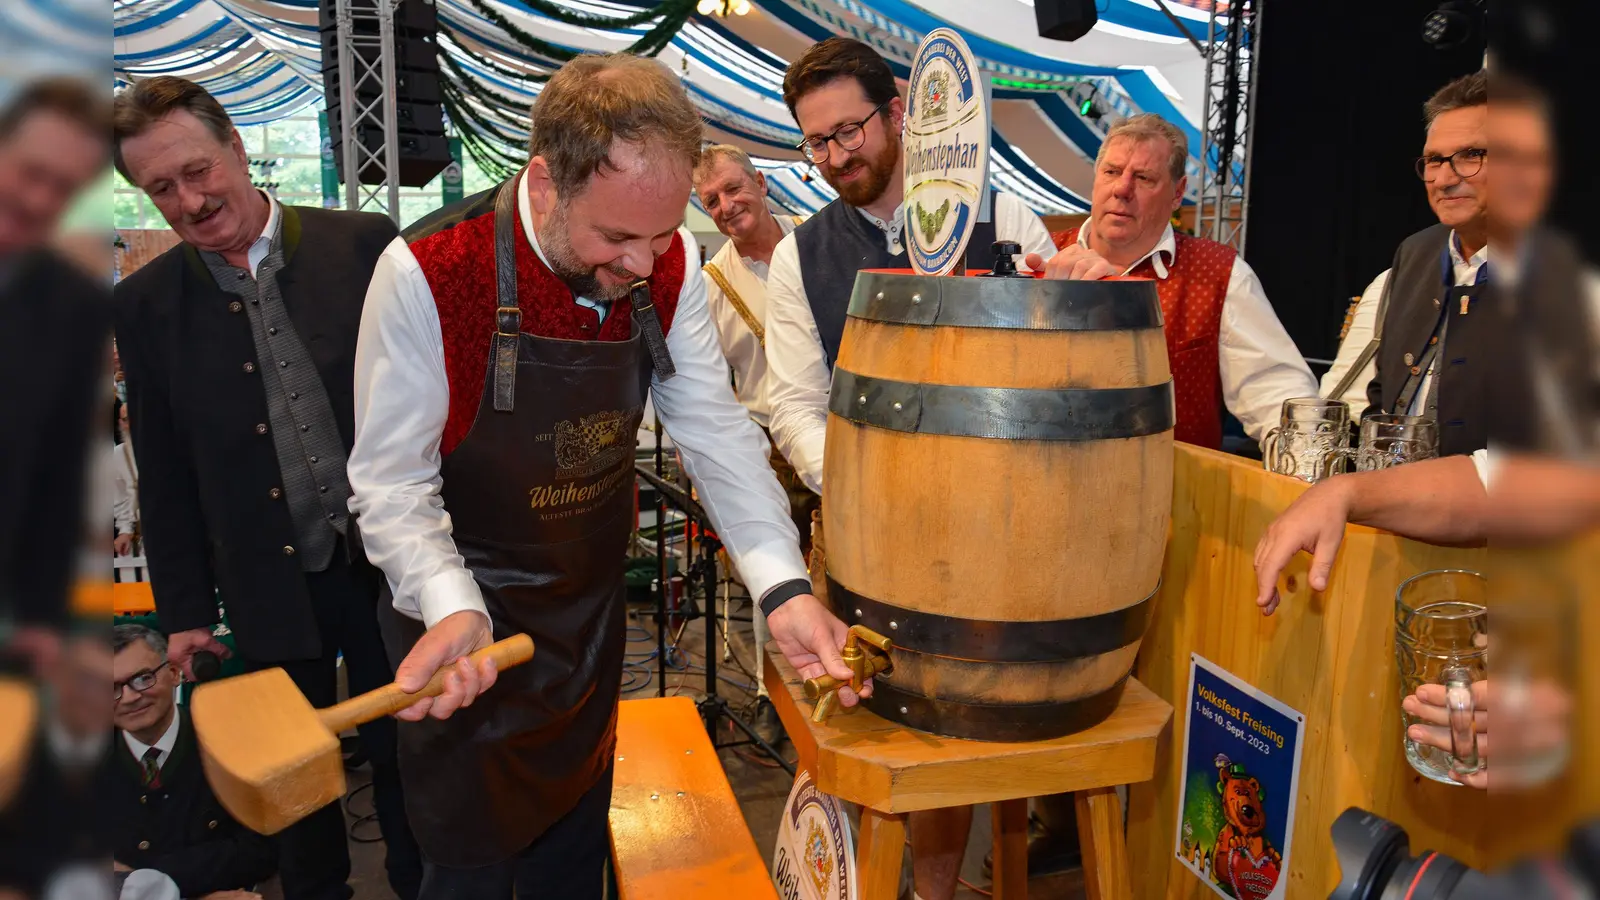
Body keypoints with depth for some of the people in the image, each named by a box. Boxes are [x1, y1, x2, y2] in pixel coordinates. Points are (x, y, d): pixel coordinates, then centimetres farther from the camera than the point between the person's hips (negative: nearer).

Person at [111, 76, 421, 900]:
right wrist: (184, 610, 5)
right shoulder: (144, 303, -1)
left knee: (403, 755, 15)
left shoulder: (366, 245, -7)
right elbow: (163, 477, 4)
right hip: (269, 587, 2)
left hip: (390, 566, -1)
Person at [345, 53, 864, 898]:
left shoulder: (668, 264, -11)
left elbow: (715, 431, -11)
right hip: (466, 629, -4)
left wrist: (784, 587, -22)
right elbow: (392, 483, -19)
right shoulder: (426, 273, -25)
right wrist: (452, 609, -36)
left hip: (591, 610, 4)